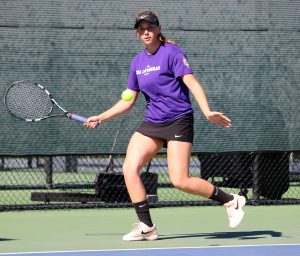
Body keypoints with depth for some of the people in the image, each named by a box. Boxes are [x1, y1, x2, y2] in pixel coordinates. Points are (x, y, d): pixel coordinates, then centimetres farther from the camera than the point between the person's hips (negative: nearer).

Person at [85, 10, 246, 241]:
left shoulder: (171, 52, -8)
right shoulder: (138, 62, 11)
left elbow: (192, 82, -18)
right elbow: (127, 101, 19)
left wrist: (207, 112, -31)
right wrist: (101, 118, 14)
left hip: (178, 121, -7)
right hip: (152, 123, 7)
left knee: (180, 181, -15)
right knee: (130, 168, -11)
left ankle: (231, 201, 4)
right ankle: (146, 227, -6)